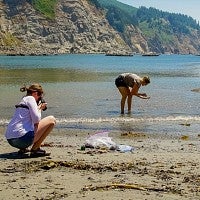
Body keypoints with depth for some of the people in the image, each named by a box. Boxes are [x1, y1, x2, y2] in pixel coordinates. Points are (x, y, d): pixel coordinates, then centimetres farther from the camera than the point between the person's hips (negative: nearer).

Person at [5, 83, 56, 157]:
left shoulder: (23, 100, 24)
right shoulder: (30, 98, -3)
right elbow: (36, 120, -12)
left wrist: (38, 108, 22)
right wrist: (40, 108, 6)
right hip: (21, 138, -10)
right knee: (51, 120, 0)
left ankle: (23, 149, 19)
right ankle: (35, 149, -3)